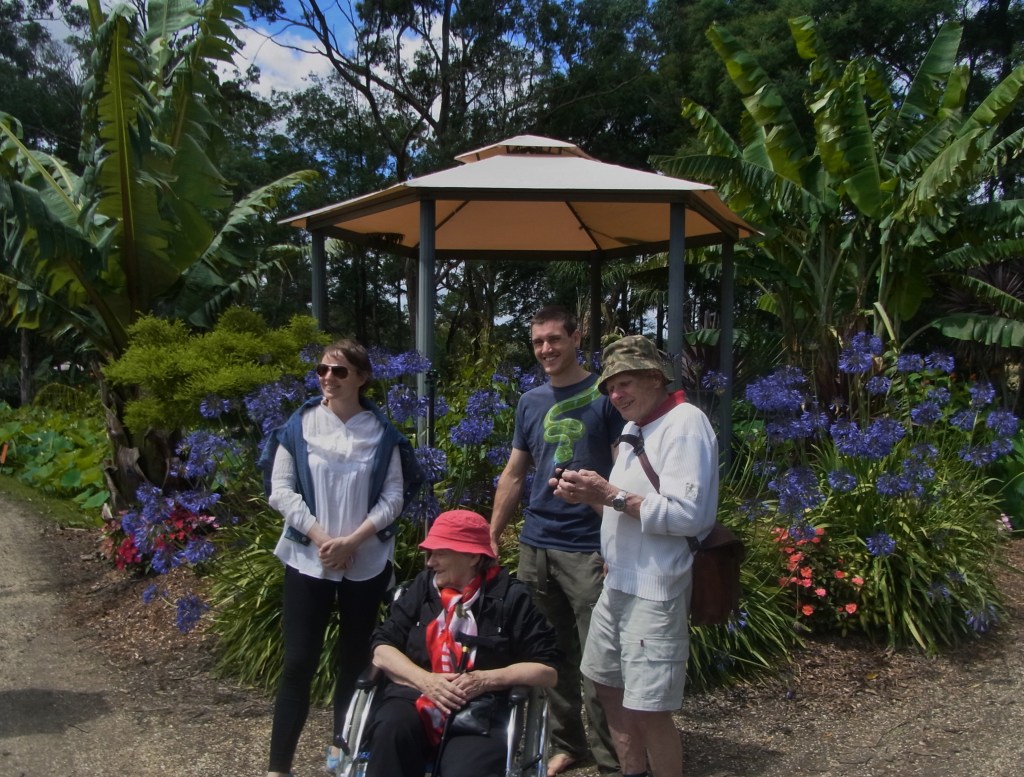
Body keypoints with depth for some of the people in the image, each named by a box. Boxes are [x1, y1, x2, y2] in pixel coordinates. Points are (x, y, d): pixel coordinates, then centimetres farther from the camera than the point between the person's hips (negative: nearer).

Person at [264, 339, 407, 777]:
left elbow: (392, 496, -2)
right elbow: (281, 490, -4)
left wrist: (353, 540, -14)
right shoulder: (299, 426, -1)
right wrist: (320, 538, -13)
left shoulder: (382, 432, 0)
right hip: (308, 559, -1)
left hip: (367, 562, 1)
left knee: (356, 656, 11)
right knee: (299, 660, -2)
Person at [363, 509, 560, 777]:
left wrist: (486, 680, -11)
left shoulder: (510, 596, 3)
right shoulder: (422, 586, 11)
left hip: (480, 712, -3)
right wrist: (424, 680, -10)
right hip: (414, 699, 3)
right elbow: (382, 650, 7)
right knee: (391, 729, -31)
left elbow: (548, 670, 2)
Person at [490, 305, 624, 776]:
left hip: (589, 549, -5)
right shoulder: (530, 402, 11)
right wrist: (491, 537, 12)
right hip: (534, 546, 5)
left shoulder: (604, 394, -4)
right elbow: (513, 475, 16)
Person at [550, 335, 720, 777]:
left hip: (655, 590, -10)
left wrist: (610, 494, -22)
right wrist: (588, 494, 1)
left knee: (647, 710, -4)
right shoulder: (633, 426, 14)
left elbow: (686, 515, -23)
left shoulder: (685, 423, -14)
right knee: (608, 684, 20)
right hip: (618, 581, 10)